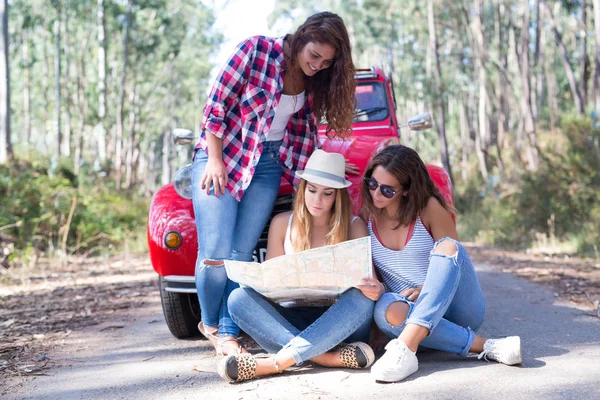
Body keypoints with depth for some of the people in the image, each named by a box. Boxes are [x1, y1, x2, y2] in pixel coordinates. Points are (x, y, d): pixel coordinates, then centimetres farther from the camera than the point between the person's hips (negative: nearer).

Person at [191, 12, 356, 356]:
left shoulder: (314, 82, 3)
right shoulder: (257, 50, -13)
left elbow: (306, 130, 15)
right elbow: (217, 105, -12)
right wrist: (215, 161, -13)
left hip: (268, 167, 4)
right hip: (221, 156, -4)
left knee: (241, 255, -4)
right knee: (215, 254, -11)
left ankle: (228, 334, 5)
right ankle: (210, 322, 13)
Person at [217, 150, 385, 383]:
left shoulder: (354, 226, 4)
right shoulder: (282, 224, 8)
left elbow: (371, 281, -1)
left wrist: (377, 289, -27)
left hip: (337, 320, -1)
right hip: (292, 320, 2)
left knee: (361, 299, -33)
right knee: (239, 298, -23)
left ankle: (275, 362, -41)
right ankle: (332, 358, -38)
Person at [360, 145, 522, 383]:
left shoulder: (429, 208, -3)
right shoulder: (365, 216, 4)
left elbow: (451, 256, -4)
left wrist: (425, 290, -21)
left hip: (455, 309, -1)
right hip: (415, 313, 1)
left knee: (446, 246, -32)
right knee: (387, 311, -36)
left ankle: (406, 347, -46)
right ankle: (482, 346, -34)